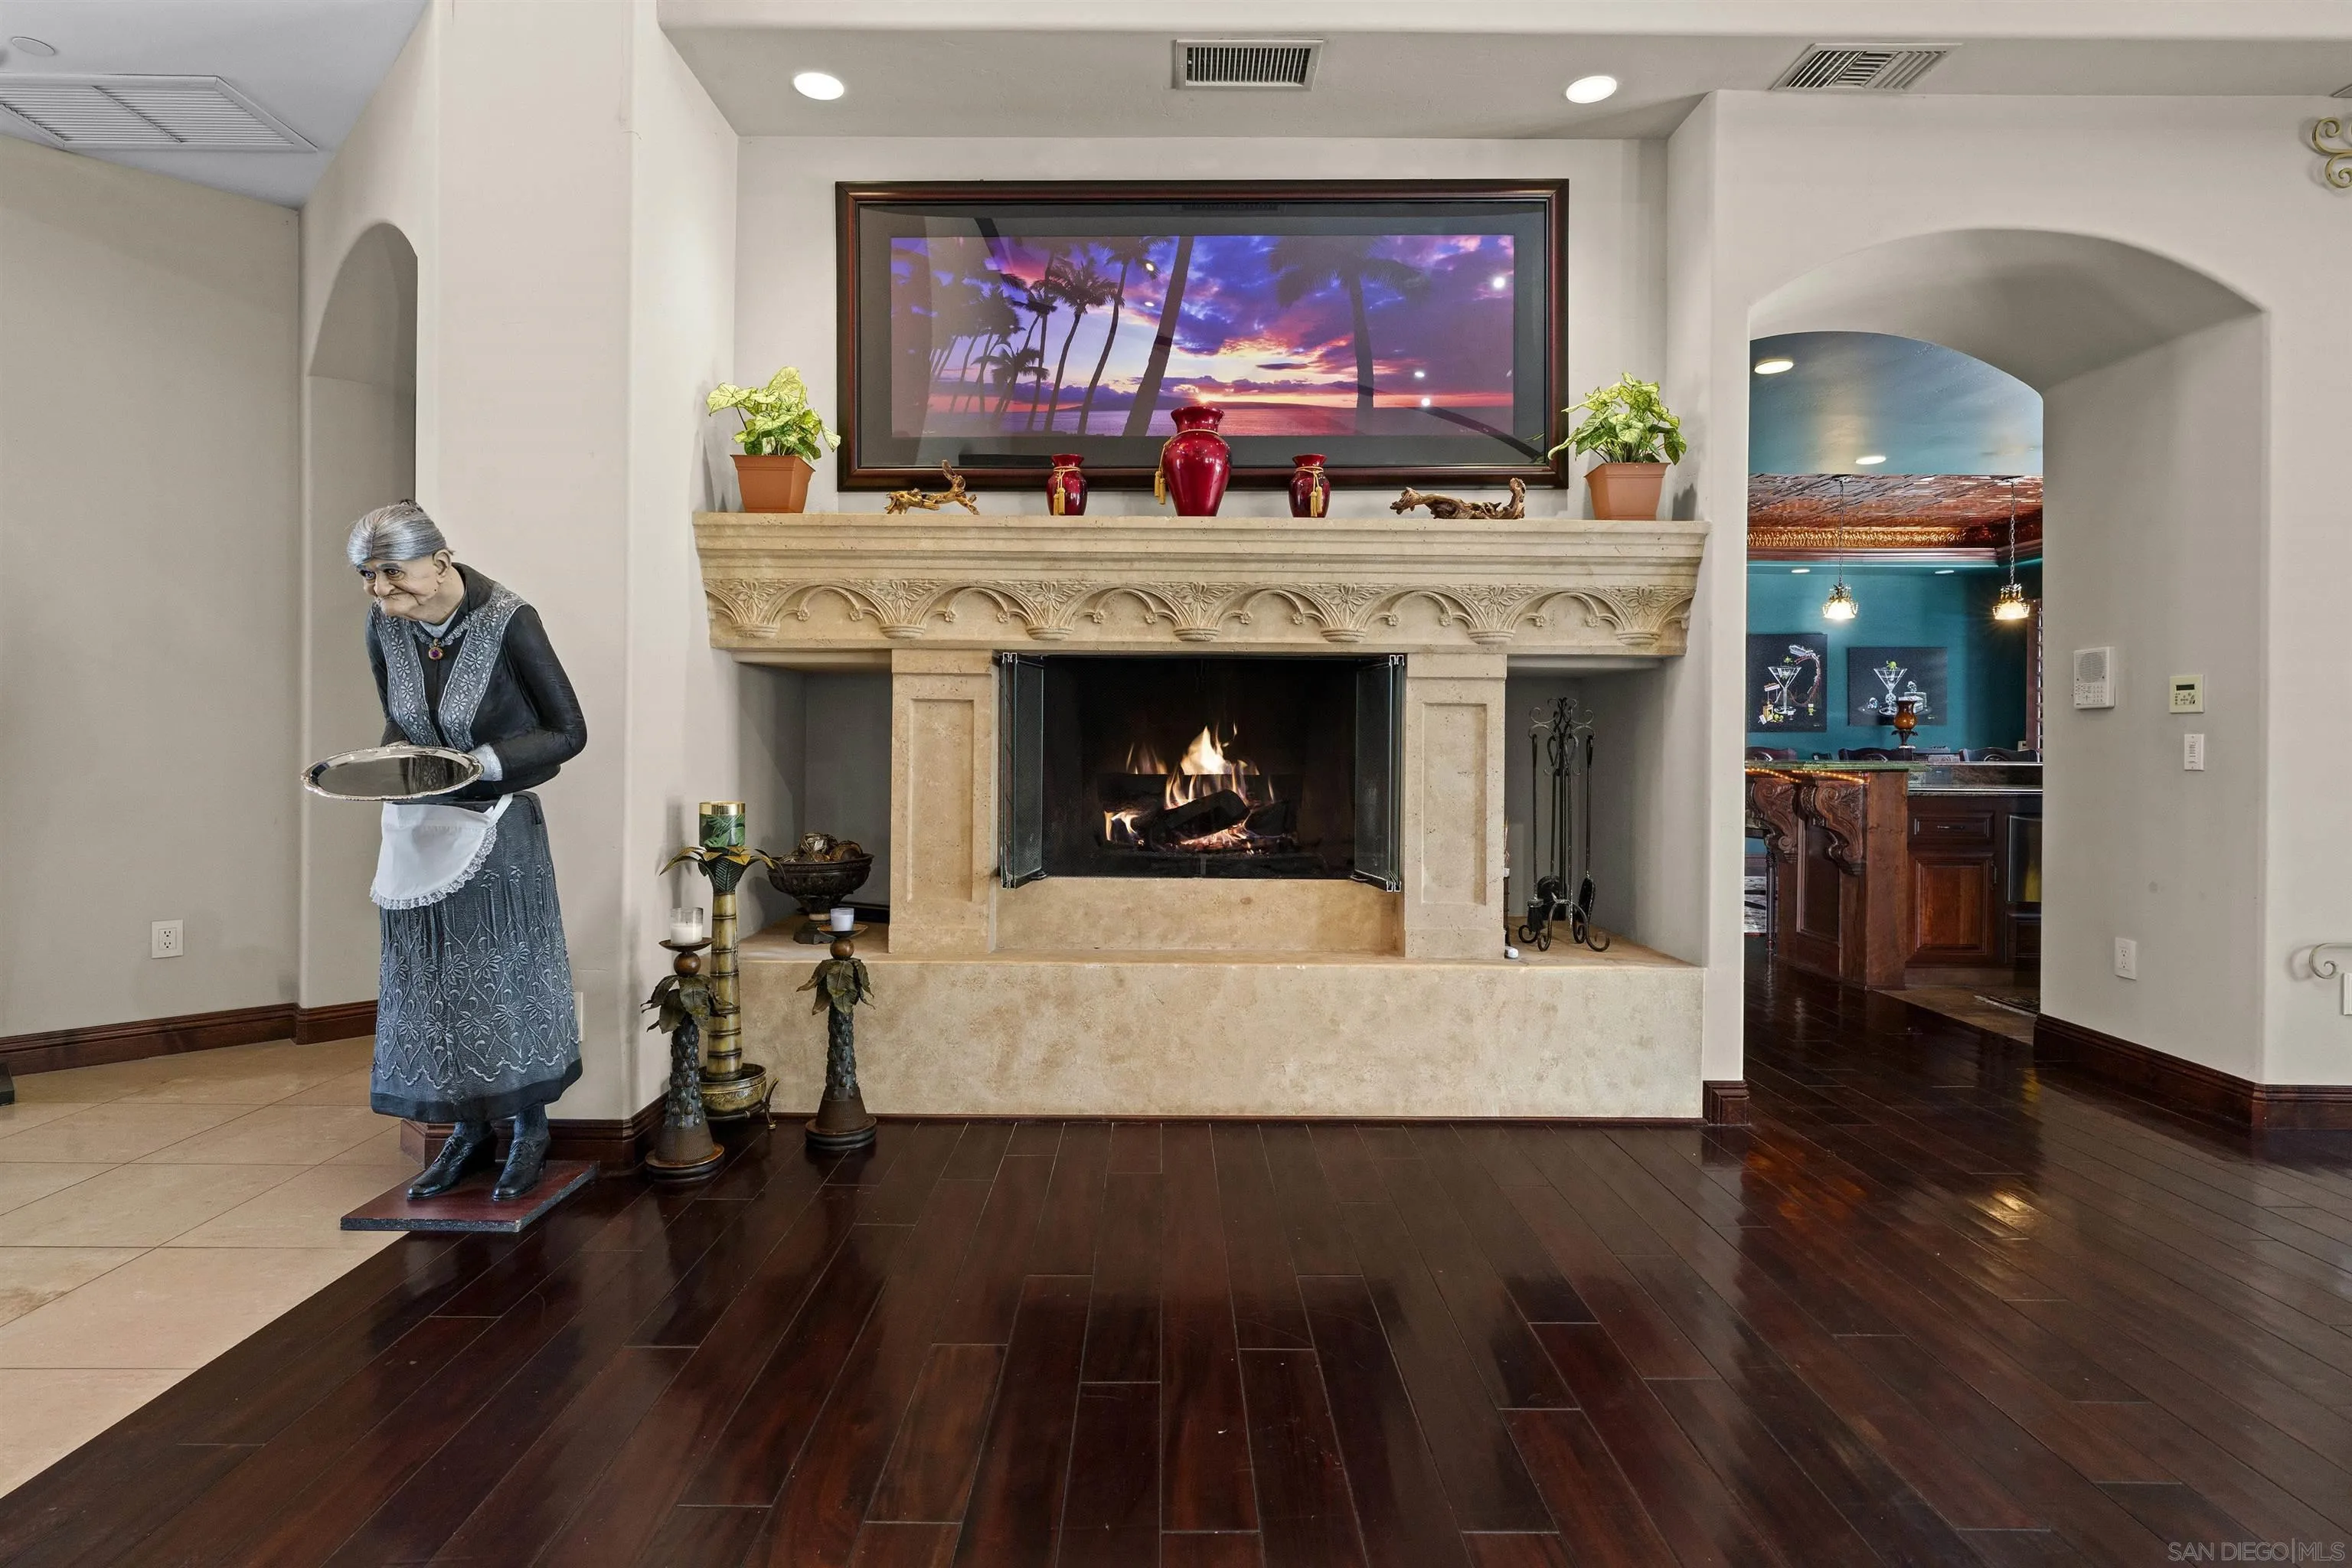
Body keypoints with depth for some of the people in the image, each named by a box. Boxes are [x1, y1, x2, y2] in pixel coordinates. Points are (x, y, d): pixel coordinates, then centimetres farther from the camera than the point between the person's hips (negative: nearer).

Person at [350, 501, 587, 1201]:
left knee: (509, 975, 4)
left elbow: (569, 732, -13)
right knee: (433, 984, 9)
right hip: (423, 829, 5)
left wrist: (488, 763, -25)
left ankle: (530, 1131, 21)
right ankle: (469, 1131, 26)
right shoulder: (384, 627, -1)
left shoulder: (507, 621, -17)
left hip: (499, 830, -5)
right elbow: (399, 724, 14)